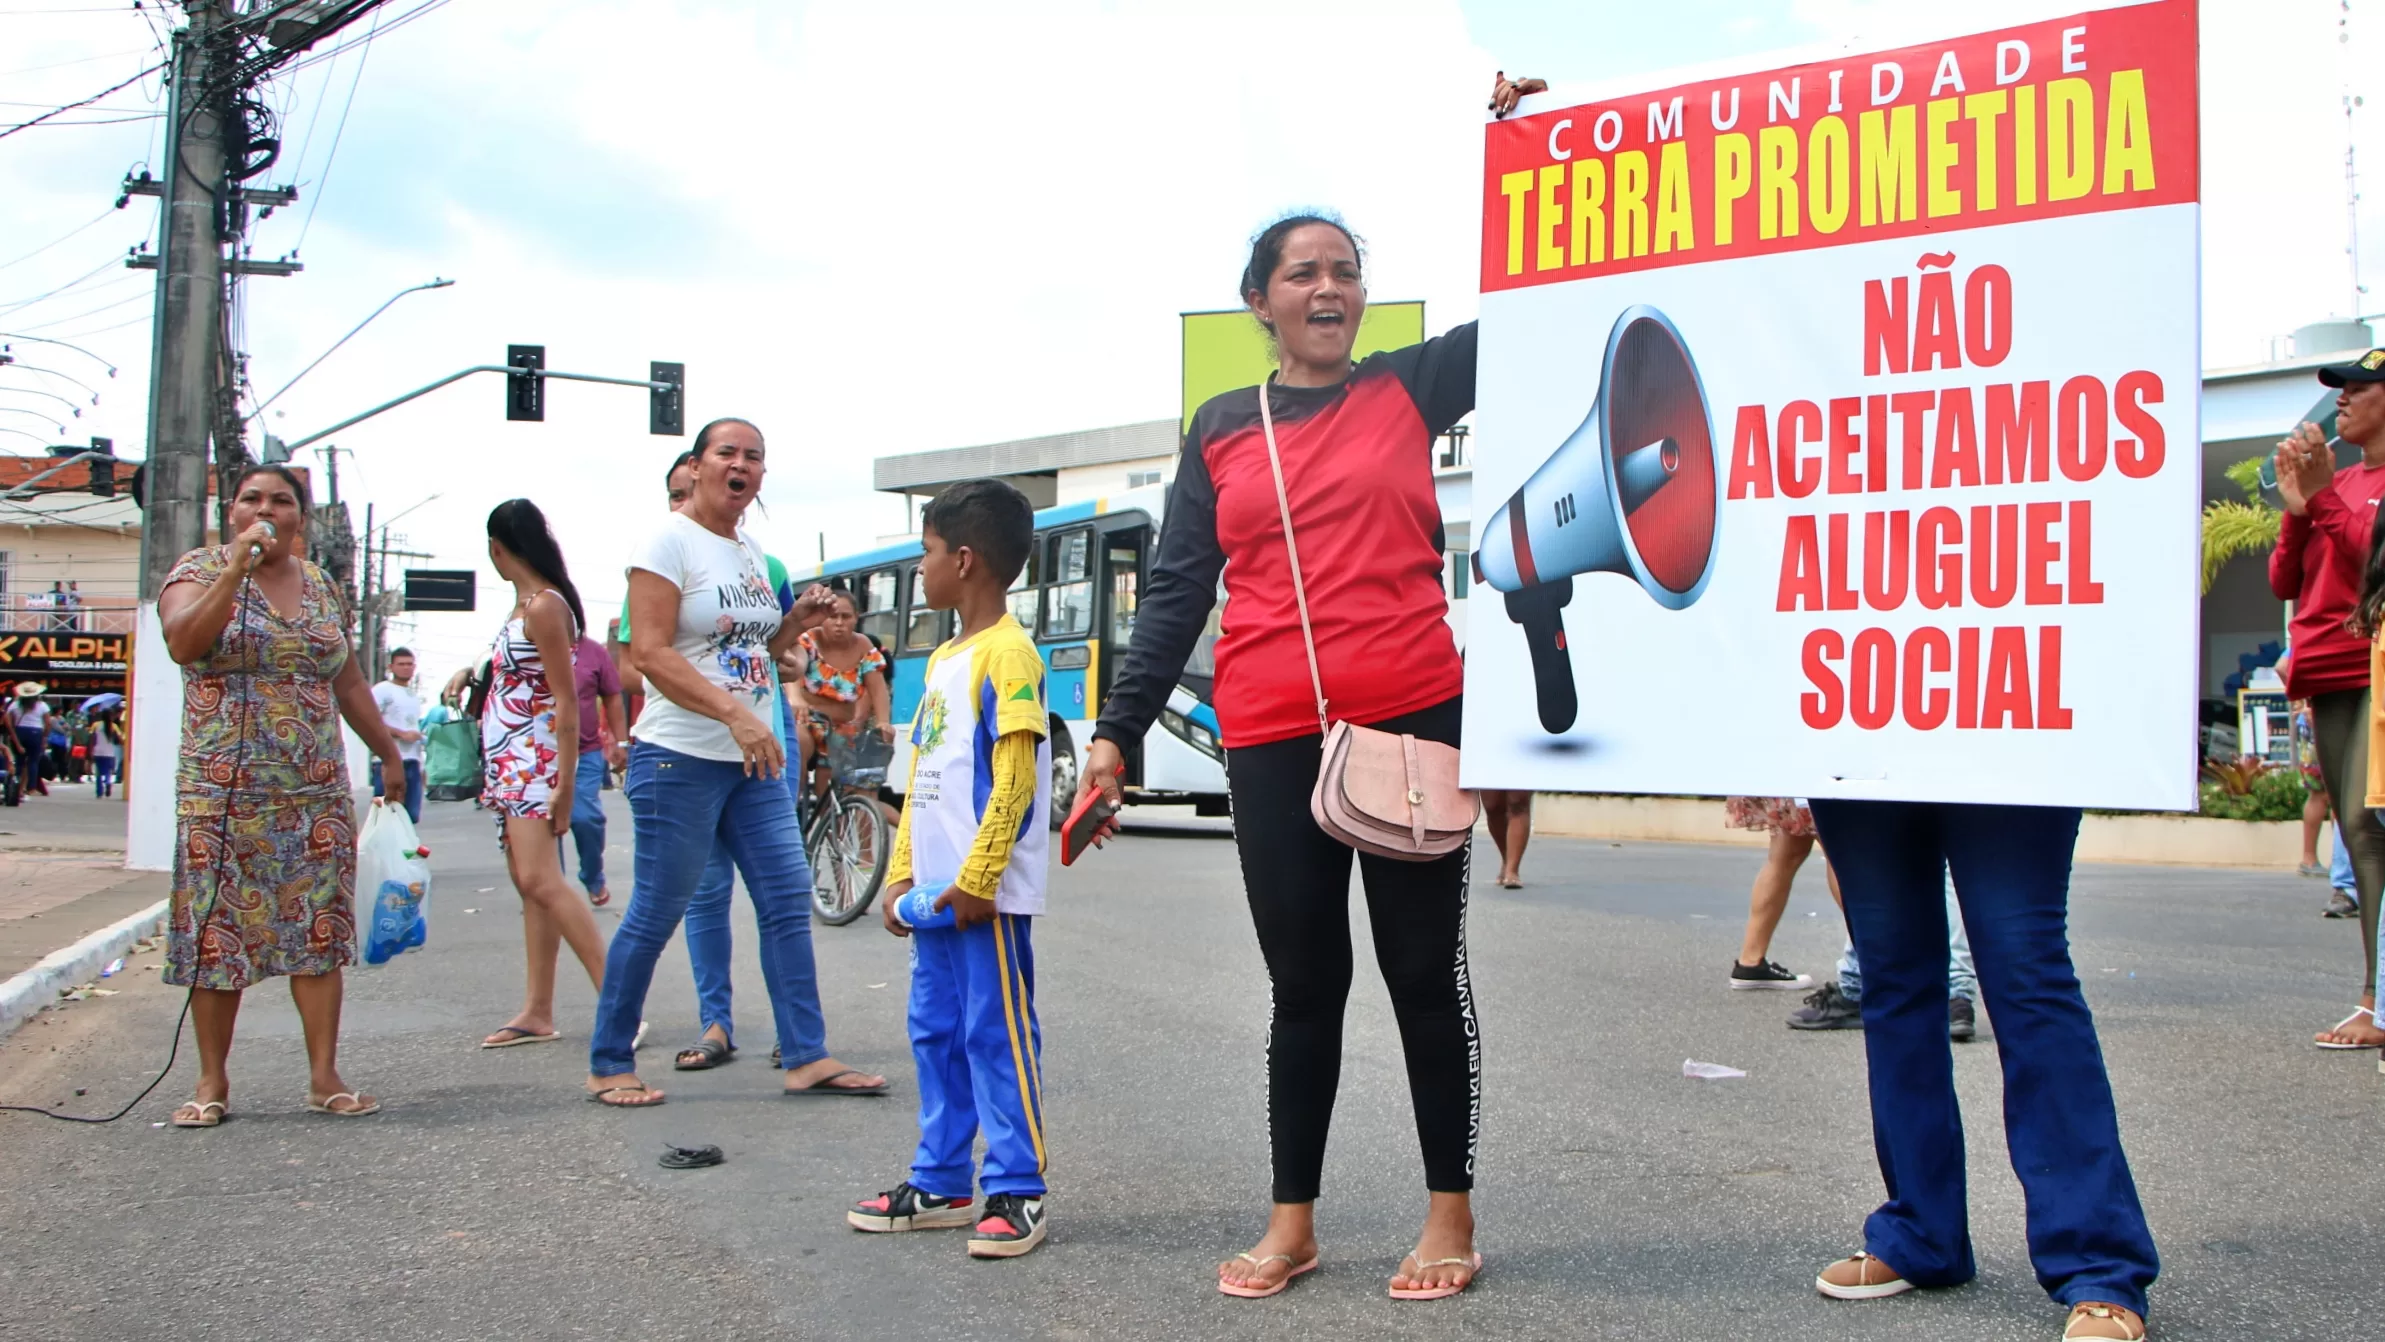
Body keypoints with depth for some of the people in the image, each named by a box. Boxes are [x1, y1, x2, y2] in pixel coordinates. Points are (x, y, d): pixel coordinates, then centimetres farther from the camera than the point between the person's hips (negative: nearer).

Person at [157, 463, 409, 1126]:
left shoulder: (320, 585, 14)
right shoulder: (201, 568, 1)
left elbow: (348, 681, 20)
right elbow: (183, 643, -19)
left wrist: (387, 753, 20)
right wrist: (236, 568, -22)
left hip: (317, 792, 3)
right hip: (223, 792, -3)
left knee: (318, 931, 2)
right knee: (217, 934, 0)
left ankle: (325, 1075, 8)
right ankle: (212, 1082, 11)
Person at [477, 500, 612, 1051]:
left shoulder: (543, 606, -15)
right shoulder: (524, 603, 13)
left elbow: (566, 700, -18)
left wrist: (565, 784, -21)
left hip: (533, 760, -10)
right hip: (508, 762, 10)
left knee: (541, 882, -20)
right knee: (529, 885, 9)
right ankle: (538, 1012, 13)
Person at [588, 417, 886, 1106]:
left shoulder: (751, 553, 14)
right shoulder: (670, 542, -8)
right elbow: (651, 653, -17)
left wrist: (794, 625, 4)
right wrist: (736, 713, -26)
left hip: (751, 761, 8)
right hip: (680, 758, -7)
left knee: (788, 899, 3)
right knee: (656, 914, 0)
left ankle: (806, 1057, 9)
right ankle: (608, 1064, 14)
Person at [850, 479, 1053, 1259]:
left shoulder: (1007, 653, -12)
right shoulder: (943, 658, 17)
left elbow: (1015, 779, -17)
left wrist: (976, 880, -19)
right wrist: (901, 874, 13)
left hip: (985, 895, -9)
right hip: (936, 892, 9)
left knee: (998, 1034, -4)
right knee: (936, 1032, 14)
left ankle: (1016, 1193, 4)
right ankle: (940, 1184, 24)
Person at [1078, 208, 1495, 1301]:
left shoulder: (1409, 386, 7)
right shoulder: (1220, 429, 11)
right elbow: (1175, 594, 10)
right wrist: (1117, 731, 5)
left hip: (1411, 719, -1)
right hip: (1271, 740, 2)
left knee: (1425, 969, 6)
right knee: (1304, 982, 9)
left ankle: (1450, 1214, 19)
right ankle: (1292, 1223, 21)